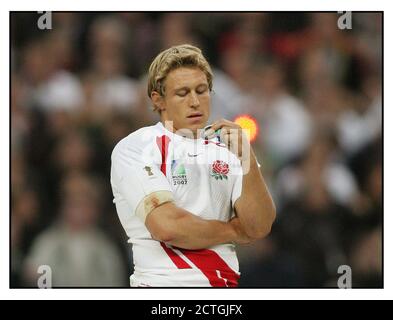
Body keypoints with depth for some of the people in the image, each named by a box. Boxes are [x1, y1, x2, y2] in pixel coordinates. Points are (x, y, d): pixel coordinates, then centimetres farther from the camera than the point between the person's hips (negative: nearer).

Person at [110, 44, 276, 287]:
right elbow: (167, 226, -11)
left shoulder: (225, 151, 16)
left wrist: (247, 158, -8)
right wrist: (234, 230, 3)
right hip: (165, 283, -3)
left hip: (226, 283, 3)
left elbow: (259, 228, 4)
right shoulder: (135, 148, 2)